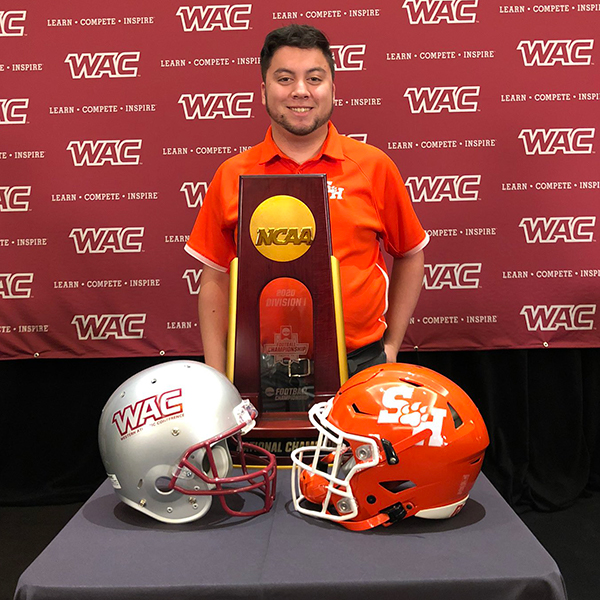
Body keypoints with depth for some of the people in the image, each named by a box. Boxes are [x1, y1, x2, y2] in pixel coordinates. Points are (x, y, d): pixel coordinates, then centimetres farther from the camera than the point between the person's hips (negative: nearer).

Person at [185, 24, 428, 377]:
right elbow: (215, 280, 5)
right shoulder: (232, 176, 1)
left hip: (360, 362, 0)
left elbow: (410, 256, 10)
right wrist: (217, 380, 1)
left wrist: (391, 346, 7)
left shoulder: (375, 166, 0)